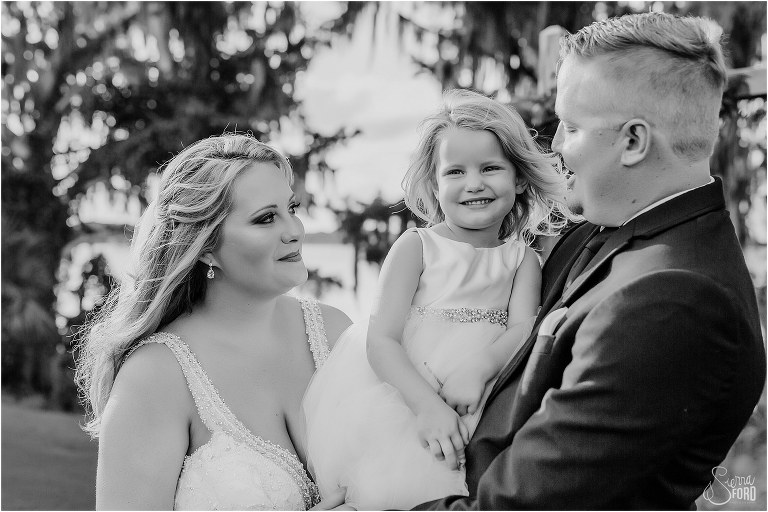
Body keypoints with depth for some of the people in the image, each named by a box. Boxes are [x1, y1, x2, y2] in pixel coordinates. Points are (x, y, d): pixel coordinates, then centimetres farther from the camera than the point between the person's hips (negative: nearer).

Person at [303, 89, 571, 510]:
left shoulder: (521, 258, 12)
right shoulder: (415, 247, 3)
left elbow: (523, 329, -4)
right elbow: (382, 339, -6)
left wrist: (478, 367, -25)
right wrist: (427, 405, -21)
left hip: (483, 409, 2)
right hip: (404, 394, -2)